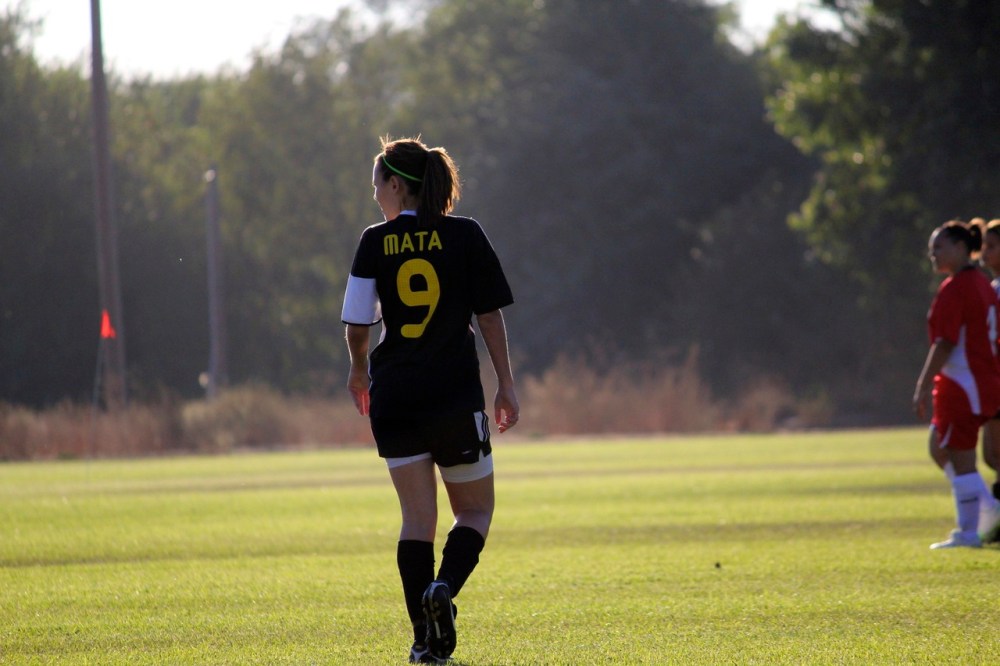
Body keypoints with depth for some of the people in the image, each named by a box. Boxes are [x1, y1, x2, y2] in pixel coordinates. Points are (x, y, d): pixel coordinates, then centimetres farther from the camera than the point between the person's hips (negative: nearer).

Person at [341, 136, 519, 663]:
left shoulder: (375, 242, -1)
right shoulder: (465, 235, -1)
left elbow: (357, 324, -2)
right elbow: (490, 315, -1)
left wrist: (359, 368, 18)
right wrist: (506, 384, 6)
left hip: (394, 397, 1)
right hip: (456, 395, -1)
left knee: (417, 517, 7)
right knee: (475, 510, 12)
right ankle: (444, 586, -17)